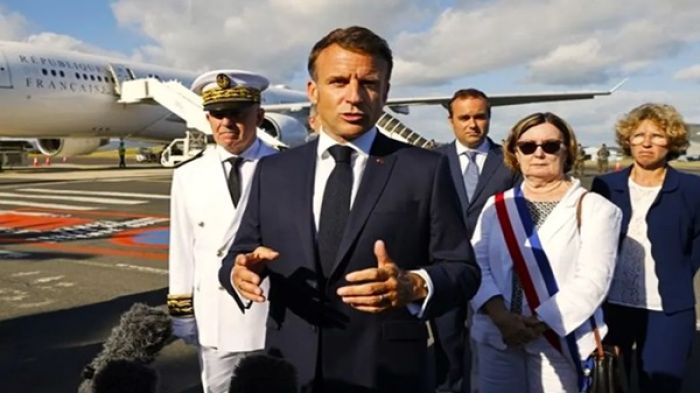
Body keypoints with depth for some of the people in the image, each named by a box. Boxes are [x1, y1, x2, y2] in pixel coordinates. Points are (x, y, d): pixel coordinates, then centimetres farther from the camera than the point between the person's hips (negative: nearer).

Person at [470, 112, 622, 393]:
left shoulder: (594, 208, -2)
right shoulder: (497, 205, 6)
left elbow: (592, 280, -11)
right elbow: (476, 264, -1)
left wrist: (540, 323, -17)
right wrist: (501, 316, -16)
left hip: (559, 342, -2)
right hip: (497, 338, 3)